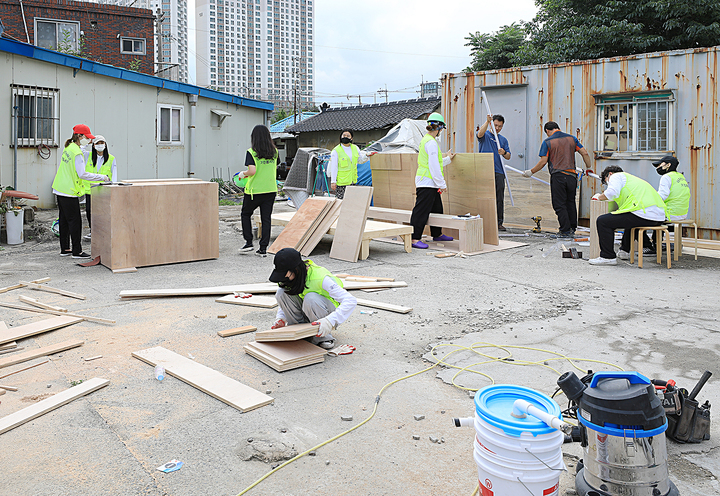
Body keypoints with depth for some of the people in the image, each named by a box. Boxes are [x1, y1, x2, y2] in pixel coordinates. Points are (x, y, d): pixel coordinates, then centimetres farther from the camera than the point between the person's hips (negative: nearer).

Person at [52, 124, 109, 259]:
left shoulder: (68, 148, 11)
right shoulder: (77, 153, -17)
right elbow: (82, 174, -20)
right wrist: (101, 177, -17)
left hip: (60, 189, 10)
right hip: (70, 191, -10)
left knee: (64, 220, 14)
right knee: (75, 221, -4)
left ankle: (64, 249, 22)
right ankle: (77, 251, 1)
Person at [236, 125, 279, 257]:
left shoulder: (252, 152, -12)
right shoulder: (274, 152, 3)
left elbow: (252, 171, -21)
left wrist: (243, 174, -3)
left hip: (254, 190, -4)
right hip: (271, 190, 4)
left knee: (245, 214, 18)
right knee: (266, 218, 7)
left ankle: (249, 242, 14)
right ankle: (263, 248, 7)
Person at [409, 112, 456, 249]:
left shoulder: (426, 140, 16)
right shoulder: (431, 142, -15)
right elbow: (434, 166, -19)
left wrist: (447, 159, 39)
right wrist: (442, 184, -15)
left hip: (430, 183, 11)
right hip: (426, 183, -11)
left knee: (437, 208, 19)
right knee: (421, 210, -8)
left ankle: (437, 234, 30)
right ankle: (414, 238, -6)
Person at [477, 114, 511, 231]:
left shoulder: (503, 140, 19)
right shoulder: (485, 135, 7)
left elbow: (508, 156, 12)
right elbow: (480, 134, -19)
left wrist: (504, 153, -10)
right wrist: (487, 121, -27)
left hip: (499, 172, 4)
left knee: (500, 199, 2)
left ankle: (499, 222, 7)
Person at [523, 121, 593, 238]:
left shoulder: (547, 142, -1)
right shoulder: (571, 138, 11)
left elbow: (543, 161, -7)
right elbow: (585, 153, 8)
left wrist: (531, 172, 4)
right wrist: (589, 167, 21)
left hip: (557, 176, -5)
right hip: (571, 175, 5)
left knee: (559, 205, 1)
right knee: (570, 203, 16)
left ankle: (565, 231, 0)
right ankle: (572, 229, 21)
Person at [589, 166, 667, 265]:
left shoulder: (616, 176, 10)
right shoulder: (632, 178, 37)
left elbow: (612, 193, -11)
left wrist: (599, 197, 9)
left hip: (643, 214, -10)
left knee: (602, 221, -6)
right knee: (631, 219, 42)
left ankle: (608, 257, -5)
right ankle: (624, 251, 47)